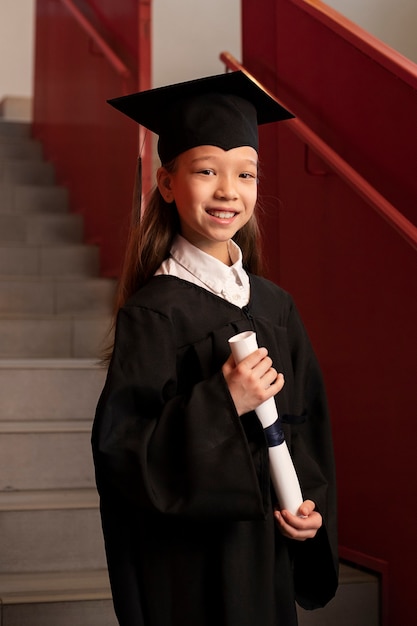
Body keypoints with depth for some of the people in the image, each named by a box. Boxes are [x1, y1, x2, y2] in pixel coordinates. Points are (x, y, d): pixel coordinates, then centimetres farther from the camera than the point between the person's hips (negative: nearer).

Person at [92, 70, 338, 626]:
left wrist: (311, 501, -3)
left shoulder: (276, 306, 4)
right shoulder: (154, 313, -14)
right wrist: (221, 405, -26)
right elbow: (121, 449, -18)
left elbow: (308, 418, 11)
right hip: (189, 561, -5)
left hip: (269, 553, 6)